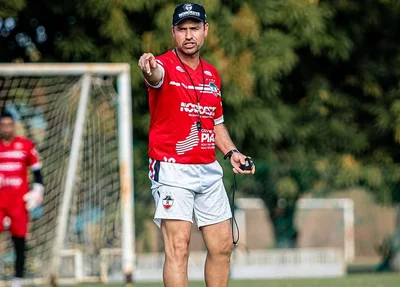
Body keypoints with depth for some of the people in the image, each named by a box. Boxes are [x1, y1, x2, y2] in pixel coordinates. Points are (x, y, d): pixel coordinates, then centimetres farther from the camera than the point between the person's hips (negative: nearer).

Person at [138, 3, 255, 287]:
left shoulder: (212, 74, 13)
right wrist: (149, 69, -58)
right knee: (178, 247, -14)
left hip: (209, 169, 7)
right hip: (172, 168, -7)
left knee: (222, 246, 11)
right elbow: (156, 76, -35)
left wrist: (231, 151, 7)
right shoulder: (164, 65, -9)